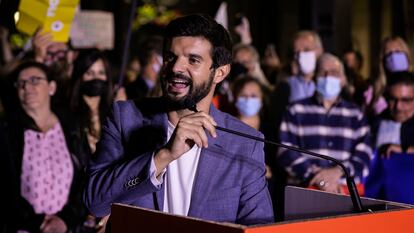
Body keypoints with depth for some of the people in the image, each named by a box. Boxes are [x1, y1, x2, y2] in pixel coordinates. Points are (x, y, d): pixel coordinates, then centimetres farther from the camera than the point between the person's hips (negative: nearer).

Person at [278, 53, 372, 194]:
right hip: (305, 188, -1)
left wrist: (338, 172, -11)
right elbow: (286, 151, 1)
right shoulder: (296, 110, 11)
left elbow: (364, 155, 7)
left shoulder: (356, 115, 17)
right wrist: (316, 177, -11)